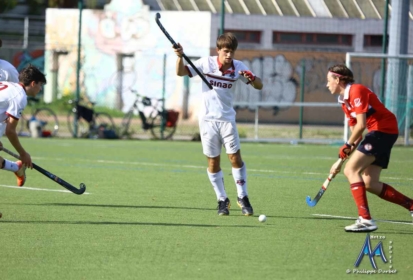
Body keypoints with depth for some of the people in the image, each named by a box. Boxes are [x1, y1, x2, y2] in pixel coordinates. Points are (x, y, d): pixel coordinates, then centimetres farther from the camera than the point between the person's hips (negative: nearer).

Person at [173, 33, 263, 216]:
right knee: (213, 161, 3)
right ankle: (222, 200, 14)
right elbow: (181, 72, -7)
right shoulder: (206, 63, -7)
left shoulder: (238, 67, -4)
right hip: (208, 119, -1)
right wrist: (180, 57, -27)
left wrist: (252, 78, -25)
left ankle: (242, 197, 9)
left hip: (227, 119, 1)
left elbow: (259, 86, -3)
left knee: (235, 157, -5)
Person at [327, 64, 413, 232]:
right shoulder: (344, 101, 16)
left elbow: (361, 125, -21)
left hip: (384, 129, -10)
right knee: (370, 184, 5)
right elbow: (356, 133, 18)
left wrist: (348, 146, -9)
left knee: (351, 170, -15)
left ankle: (365, 220, -22)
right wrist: (341, 159, 12)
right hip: (376, 132, 10)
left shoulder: (356, 91, -14)